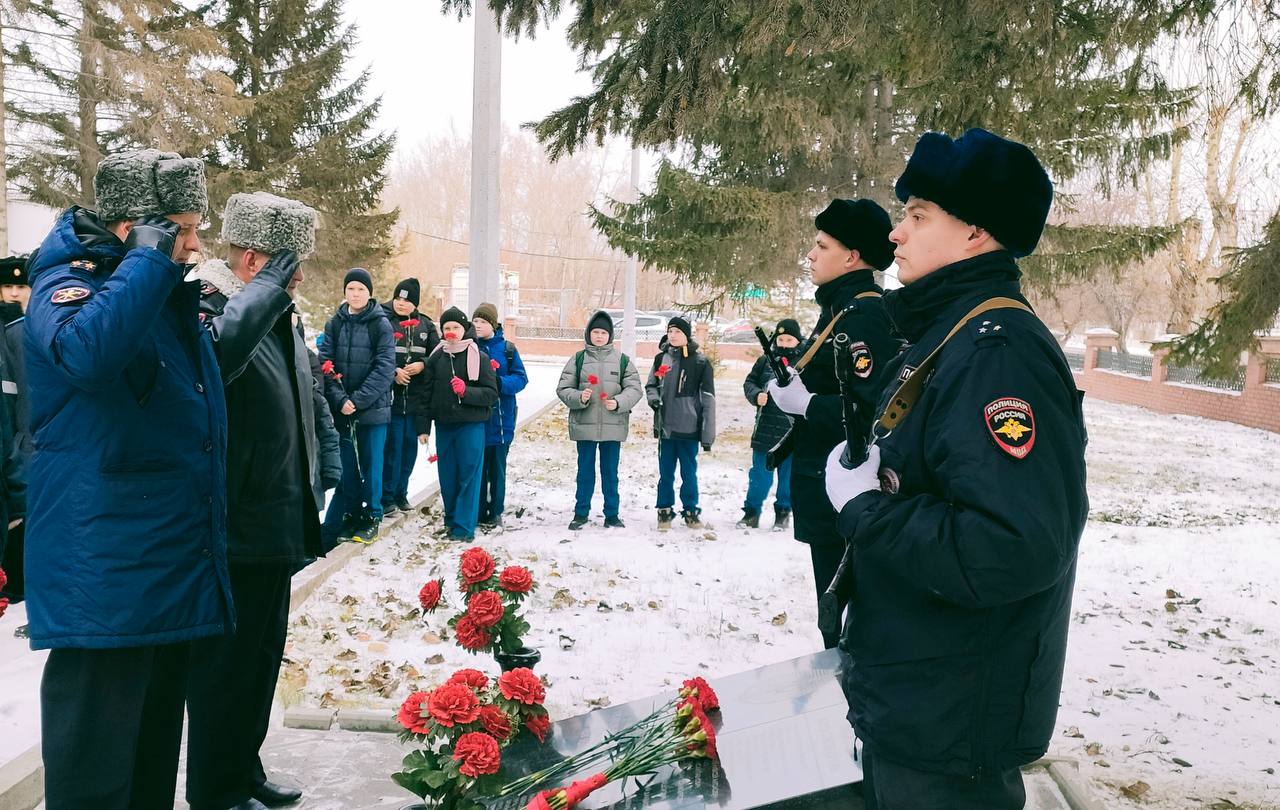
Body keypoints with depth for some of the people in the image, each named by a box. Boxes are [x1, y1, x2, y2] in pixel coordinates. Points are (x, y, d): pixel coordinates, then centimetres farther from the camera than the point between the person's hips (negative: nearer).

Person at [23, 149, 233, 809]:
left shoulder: (173, 297, 15)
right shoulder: (67, 283, -10)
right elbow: (88, 352, -35)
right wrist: (149, 259, -25)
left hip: (175, 565, 9)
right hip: (105, 569, -8)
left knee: (157, 724, 19)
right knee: (97, 749, -1)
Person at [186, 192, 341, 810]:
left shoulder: (280, 317, 13)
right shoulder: (208, 307, -15)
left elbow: (311, 397, 23)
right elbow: (213, 353, -41)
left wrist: (326, 463, 15)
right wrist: (264, 291, -30)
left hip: (278, 525, 9)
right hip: (235, 529, -9)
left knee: (263, 654, 18)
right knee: (225, 660, 3)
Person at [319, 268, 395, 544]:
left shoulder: (381, 324, -3)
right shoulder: (335, 324, 5)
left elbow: (385, 368, -9)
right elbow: (325, 364, -1)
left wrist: (358, 400, -16)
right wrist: (340, 400, -14)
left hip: (373, 408, -2)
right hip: (341, 409, 2)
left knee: (371, 464, 5)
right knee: (346, 465, 7)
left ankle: (371, 516, 17)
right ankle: (350, 514, 20)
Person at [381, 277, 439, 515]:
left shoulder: (425, 325, 10)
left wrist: (422, 365, -9)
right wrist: (393, 371, -18)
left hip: (416, 397, 5)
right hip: (389, 396, -4)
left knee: (410, 444, 11)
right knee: (391, 445, -4)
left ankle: (401, 493, 24)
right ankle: (387, 497, 6)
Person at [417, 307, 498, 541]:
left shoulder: (479, 357, -3)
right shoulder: (436, 358, 8)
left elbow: (491, 393, -5)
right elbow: (426, 394, 9)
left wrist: (466, 392, -19)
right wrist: (423, 426, 5)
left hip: (471, 425, -4)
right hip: (443, 425, 4)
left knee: (469, 475, -3)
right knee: (447, 476, 10)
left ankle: (464, 526, 2)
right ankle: (451, 519, 25)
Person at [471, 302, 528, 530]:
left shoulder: (507, 348, 1)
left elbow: (521, 378, -2)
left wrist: (499, 382, -20)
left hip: (500, 419, 0)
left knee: (497, 468, 7)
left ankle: (495, 513, 18)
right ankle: (478, 512, 17)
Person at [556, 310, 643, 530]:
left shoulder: (622, 360, 3)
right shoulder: (578, 359, 3)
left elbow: (634, 389, 1)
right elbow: (563, 389, 3)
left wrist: (618, 403, -16)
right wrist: (579, 397, -17)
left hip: (613, 427, 0)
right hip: (584, 425, 0)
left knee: (610, 472, 10)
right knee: (585, 472, 10)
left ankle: (611, 514, 20)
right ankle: (581, 513, 21)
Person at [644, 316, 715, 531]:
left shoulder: (700, 362, -5)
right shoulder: (661, 358, 6)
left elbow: (708, 400, -5)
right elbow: (650, 385, 19)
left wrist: (708, 434, -8)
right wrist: (653, 398, -6)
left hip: (689, 429, -3)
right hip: (665, 427, 3)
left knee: (689, 473, 6)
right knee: (665, 473, 10)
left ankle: (691, 511, 20)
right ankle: (665, 511, 21)